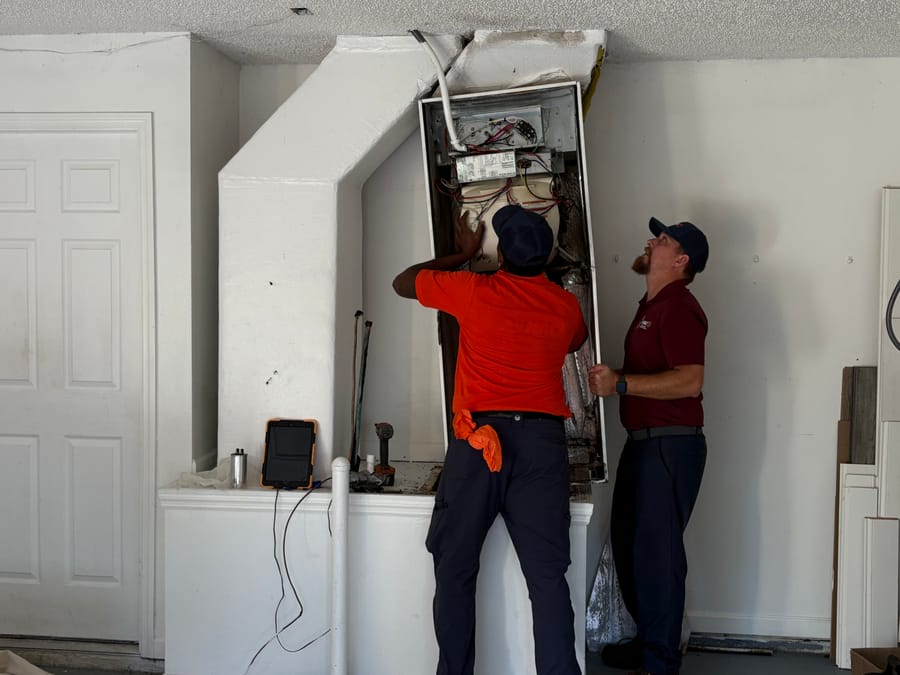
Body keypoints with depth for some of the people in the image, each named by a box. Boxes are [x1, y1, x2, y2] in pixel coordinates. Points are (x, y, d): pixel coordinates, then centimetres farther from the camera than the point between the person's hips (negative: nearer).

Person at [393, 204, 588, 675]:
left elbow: (402, 283, 16)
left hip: (479, 437, -2)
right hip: (542, 441, 2)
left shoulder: (474, 291, 0)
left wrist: (462, 254, 26)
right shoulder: (566, 305, 9)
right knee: (547, 574, 1)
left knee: (455, 569, 9)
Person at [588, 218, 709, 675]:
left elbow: (689, 381, -24)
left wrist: (621, 383, -25)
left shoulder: (678, 307, -14)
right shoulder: (652, 306, 17)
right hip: (644, 442, 10)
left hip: (671, 445, -10)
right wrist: (610, 377, 12)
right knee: (628, 545, 16)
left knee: (656, 552, -4)